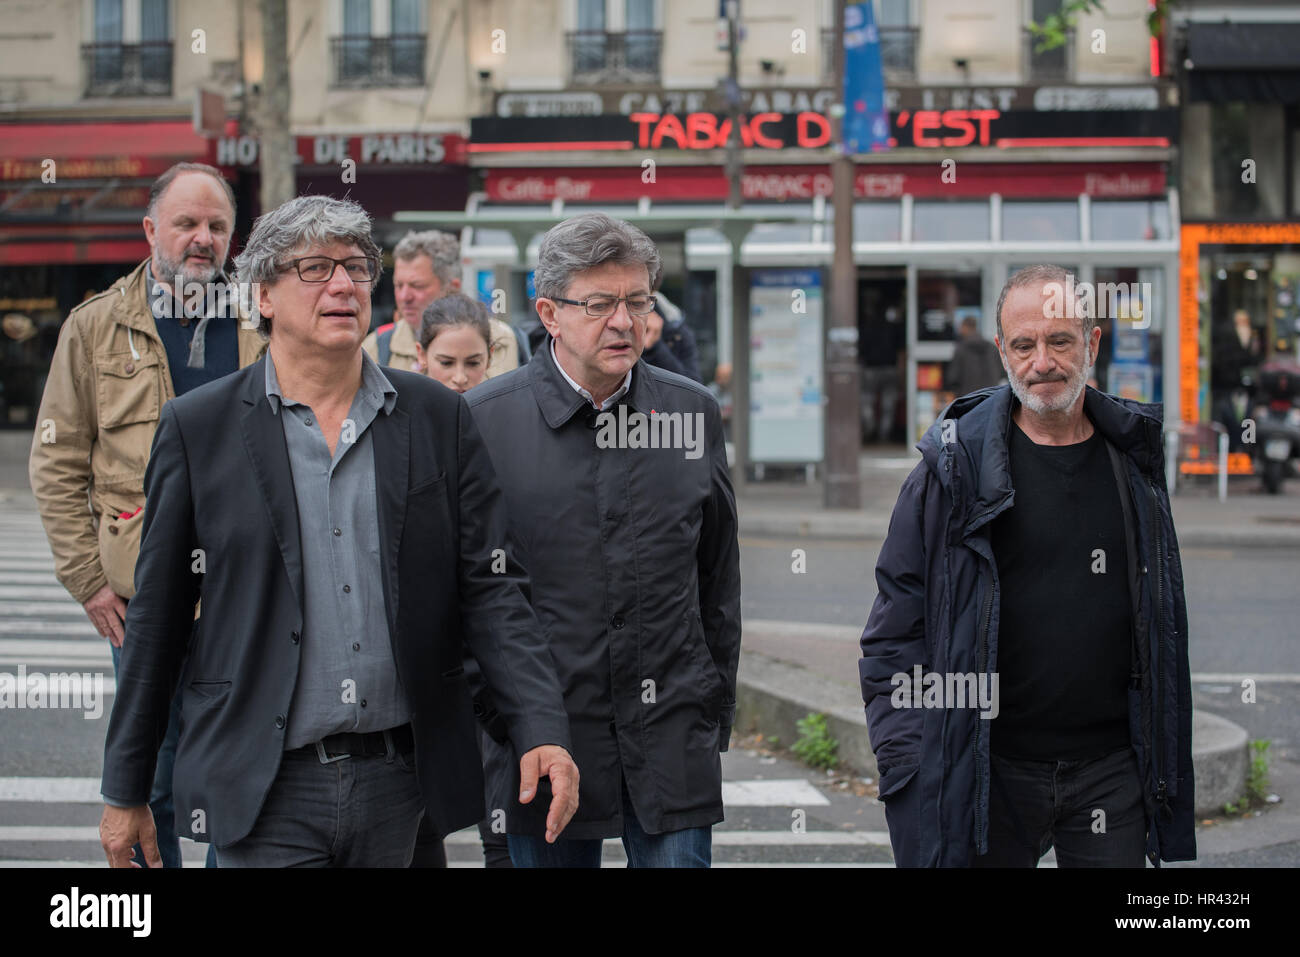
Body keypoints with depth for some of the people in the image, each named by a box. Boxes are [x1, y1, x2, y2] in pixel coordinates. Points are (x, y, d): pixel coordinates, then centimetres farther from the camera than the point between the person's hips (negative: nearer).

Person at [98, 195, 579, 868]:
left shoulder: (438, 418, 7)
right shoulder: (197, 427, 2)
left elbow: (490, 588, 4)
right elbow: (157, 618, 4)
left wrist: (541, 731, -10)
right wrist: (125, 792, 5)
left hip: (396, 785, 2)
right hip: (265, 789, -2)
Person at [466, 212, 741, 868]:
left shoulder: (693, 412, 7)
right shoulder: (485, 420, -3)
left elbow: (718, 579, 13)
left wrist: (717, 715, 13)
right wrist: (484, 711, 1)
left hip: (673, 738, 2)